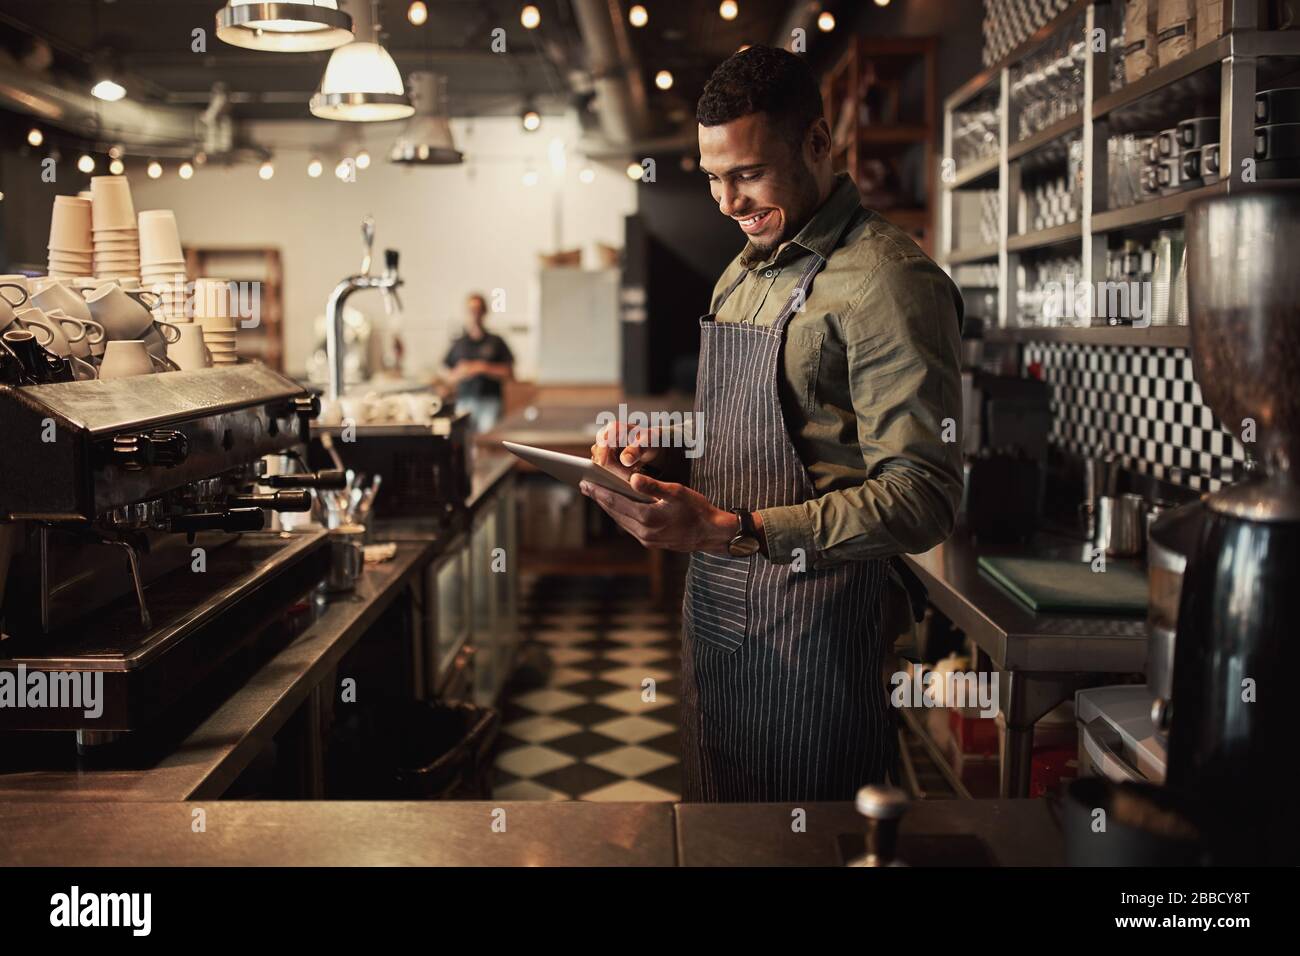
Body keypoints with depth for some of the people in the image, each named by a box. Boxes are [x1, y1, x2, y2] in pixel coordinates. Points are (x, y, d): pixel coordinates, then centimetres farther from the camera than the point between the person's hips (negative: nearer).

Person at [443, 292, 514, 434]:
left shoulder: (496, 342, 7)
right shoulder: (458, 344, 13)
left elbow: (509, 373, 2)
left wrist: (484, 368, -7)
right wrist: (459, 373, -7)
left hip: (490, 401, -2)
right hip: (464, 402, 2)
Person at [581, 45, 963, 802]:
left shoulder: (887, 279, -16)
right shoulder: (742, 273, 13)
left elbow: (924, 498, -23)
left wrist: (735, 532, -30)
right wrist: (660, 455, 1)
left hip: (813, 626, -8)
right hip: (714, 608, 8)